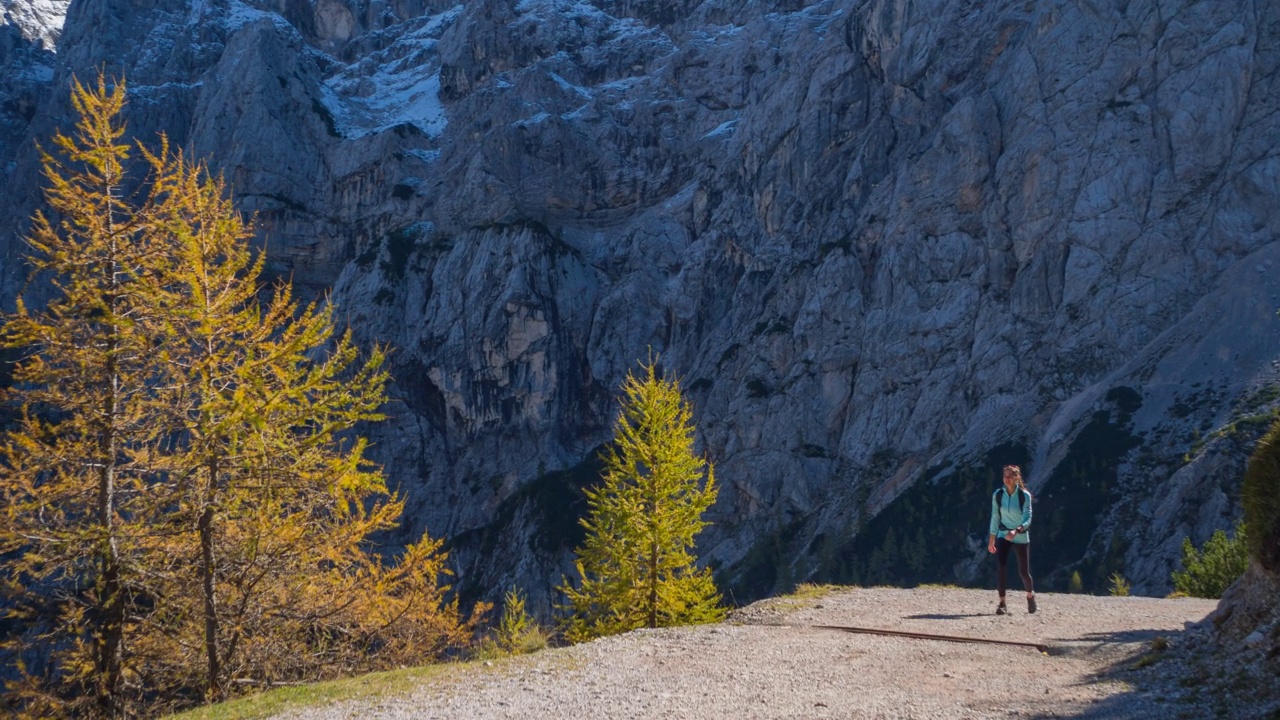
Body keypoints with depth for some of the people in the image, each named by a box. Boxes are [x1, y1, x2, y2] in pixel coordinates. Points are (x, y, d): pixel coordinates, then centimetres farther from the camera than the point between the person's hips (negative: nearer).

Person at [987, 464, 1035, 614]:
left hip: (1021, 537, -2)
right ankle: (1002, 603, -9)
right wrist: (992, 540, 3)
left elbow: (1027, 519, -15)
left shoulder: (1024, 495, -12)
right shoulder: (998, 495, -4)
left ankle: (1030, 595, 38)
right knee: (1001, 569, -15)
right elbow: (995, 518, 3)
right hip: (1003, 536, 2)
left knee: (1024, 571, 8)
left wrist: (1016, 531, -33)